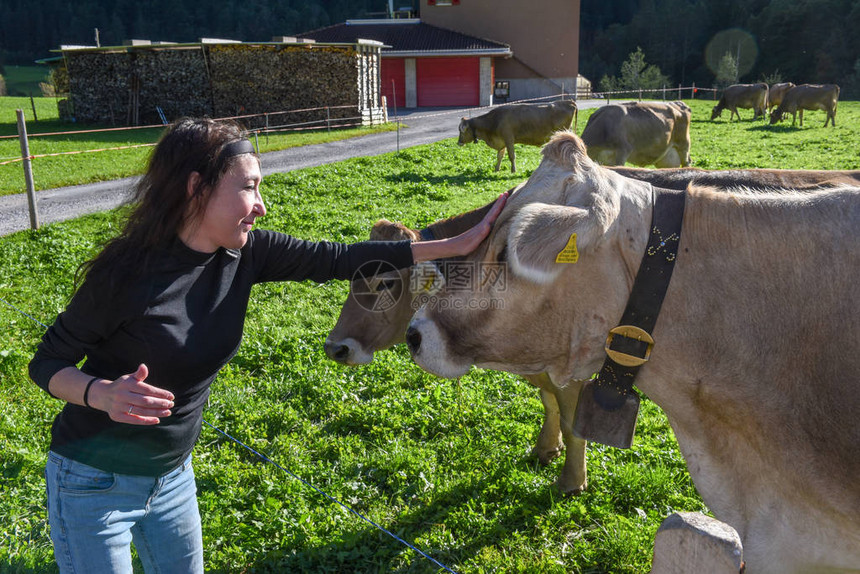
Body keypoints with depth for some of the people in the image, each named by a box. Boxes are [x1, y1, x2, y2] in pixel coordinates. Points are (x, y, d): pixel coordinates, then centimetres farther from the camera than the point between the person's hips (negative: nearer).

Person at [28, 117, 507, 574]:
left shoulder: (246, 254, -11)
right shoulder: (127, 274, -25)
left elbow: (337, 259, -10)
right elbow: (48, 363, -13)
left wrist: (459, 244, -10)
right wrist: (103, 394, -36)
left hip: (174, 474, 6)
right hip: (95, 485, -5)